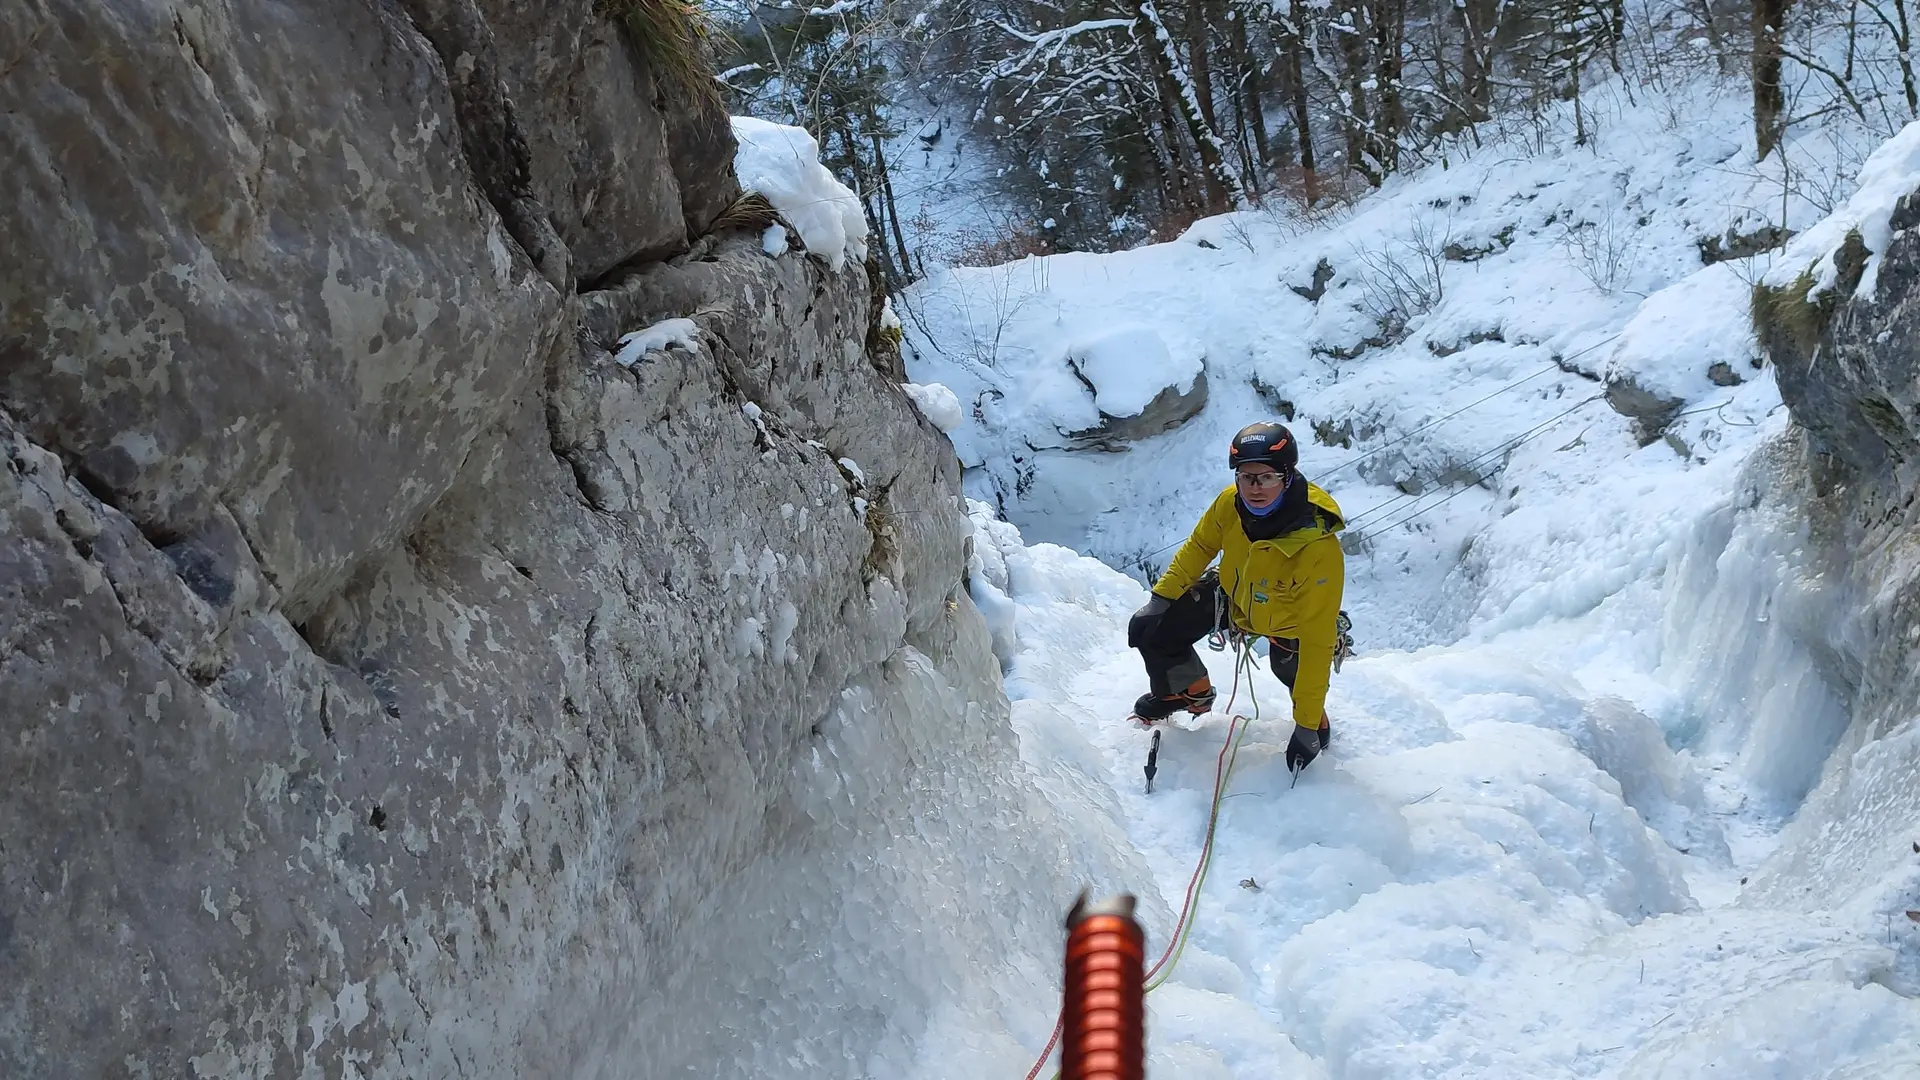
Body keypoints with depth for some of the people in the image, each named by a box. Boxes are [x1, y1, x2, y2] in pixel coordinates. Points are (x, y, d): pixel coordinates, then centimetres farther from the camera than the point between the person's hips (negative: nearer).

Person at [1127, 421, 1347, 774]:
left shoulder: (1319, 550, -41)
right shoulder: (1230, 504, -28)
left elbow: (1317, 640, -36)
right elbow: (1200, 547, -4)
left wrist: (1308, 725, -33)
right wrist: (1162, 596, -4)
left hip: (1288, 622, -3)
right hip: (1233, 596, 3)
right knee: (1148, 629, -2)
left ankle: (1315, 717, 23)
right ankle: (1190, 691, 30)